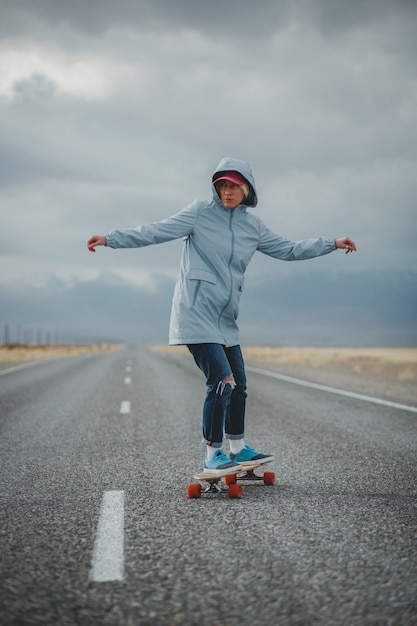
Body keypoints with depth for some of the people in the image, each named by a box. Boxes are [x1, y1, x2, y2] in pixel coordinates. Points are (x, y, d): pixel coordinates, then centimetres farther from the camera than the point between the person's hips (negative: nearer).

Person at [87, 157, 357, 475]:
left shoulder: (253, 225, 11)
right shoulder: (200, 212, -4)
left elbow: (287, 249, 19)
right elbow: (156, 232, -9)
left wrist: (332, 244, 19)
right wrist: (110, 238, -17)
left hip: (225, 319, 7)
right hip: (196, 313, -7)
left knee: (238, 384, 14)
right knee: (221, 381, -14)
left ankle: (238, 449, 31)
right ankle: (213, 455, -2)